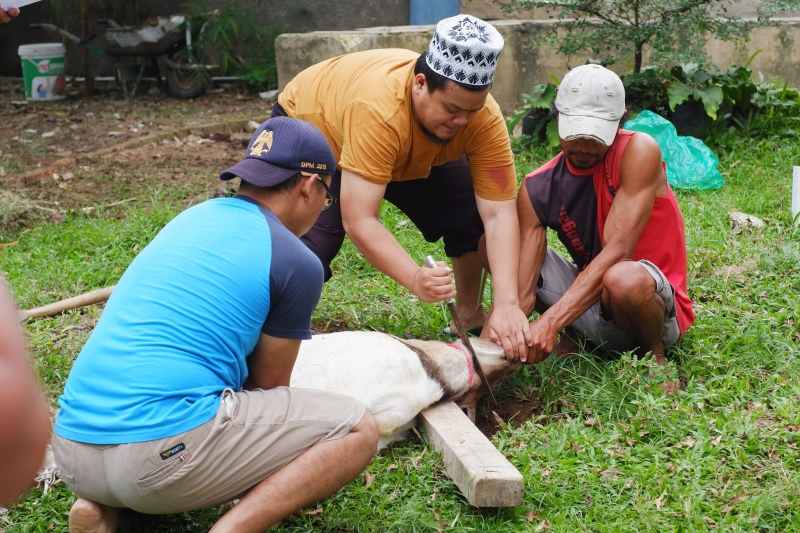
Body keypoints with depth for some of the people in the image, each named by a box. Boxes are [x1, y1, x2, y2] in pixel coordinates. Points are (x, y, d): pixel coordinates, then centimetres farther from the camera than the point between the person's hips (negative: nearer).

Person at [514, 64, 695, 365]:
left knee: (623, 279, -41)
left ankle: (654, 356, -7)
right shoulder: (536, 189, -7)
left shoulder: (639, 152, -18)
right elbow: (523, 293, -13)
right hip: (587, 296, 5)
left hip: (655, 299, -4)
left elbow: (616, 250, -28)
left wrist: (550, 321, -37)